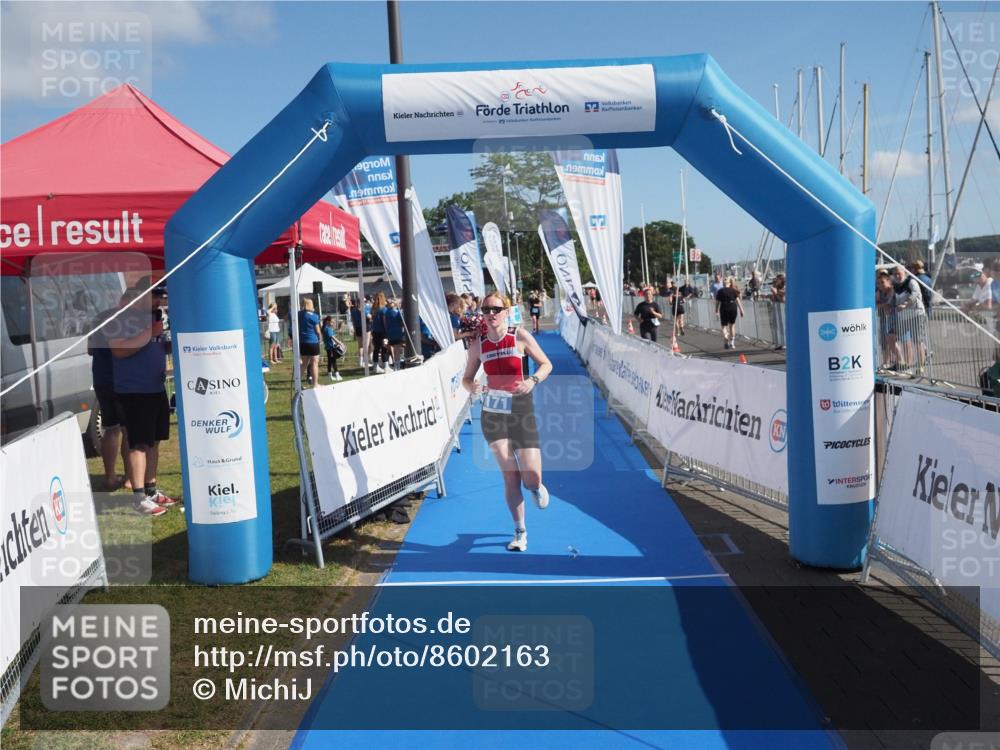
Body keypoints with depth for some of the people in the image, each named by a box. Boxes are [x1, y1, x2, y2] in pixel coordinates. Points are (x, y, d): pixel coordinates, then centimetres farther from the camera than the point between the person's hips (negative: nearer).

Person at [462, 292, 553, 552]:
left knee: (531, 478, -5)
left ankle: (535, 486, 35)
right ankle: (520, 533, 15)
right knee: (510, 475, 0)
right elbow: (467, 378, 9)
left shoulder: (520, 336, -5)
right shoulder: (477, 344, 1)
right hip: (493, 412, 1)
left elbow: (546, 364, 2)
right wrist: (472, 387, -14)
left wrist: (532, 381, -17)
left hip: (521, 411, -1)